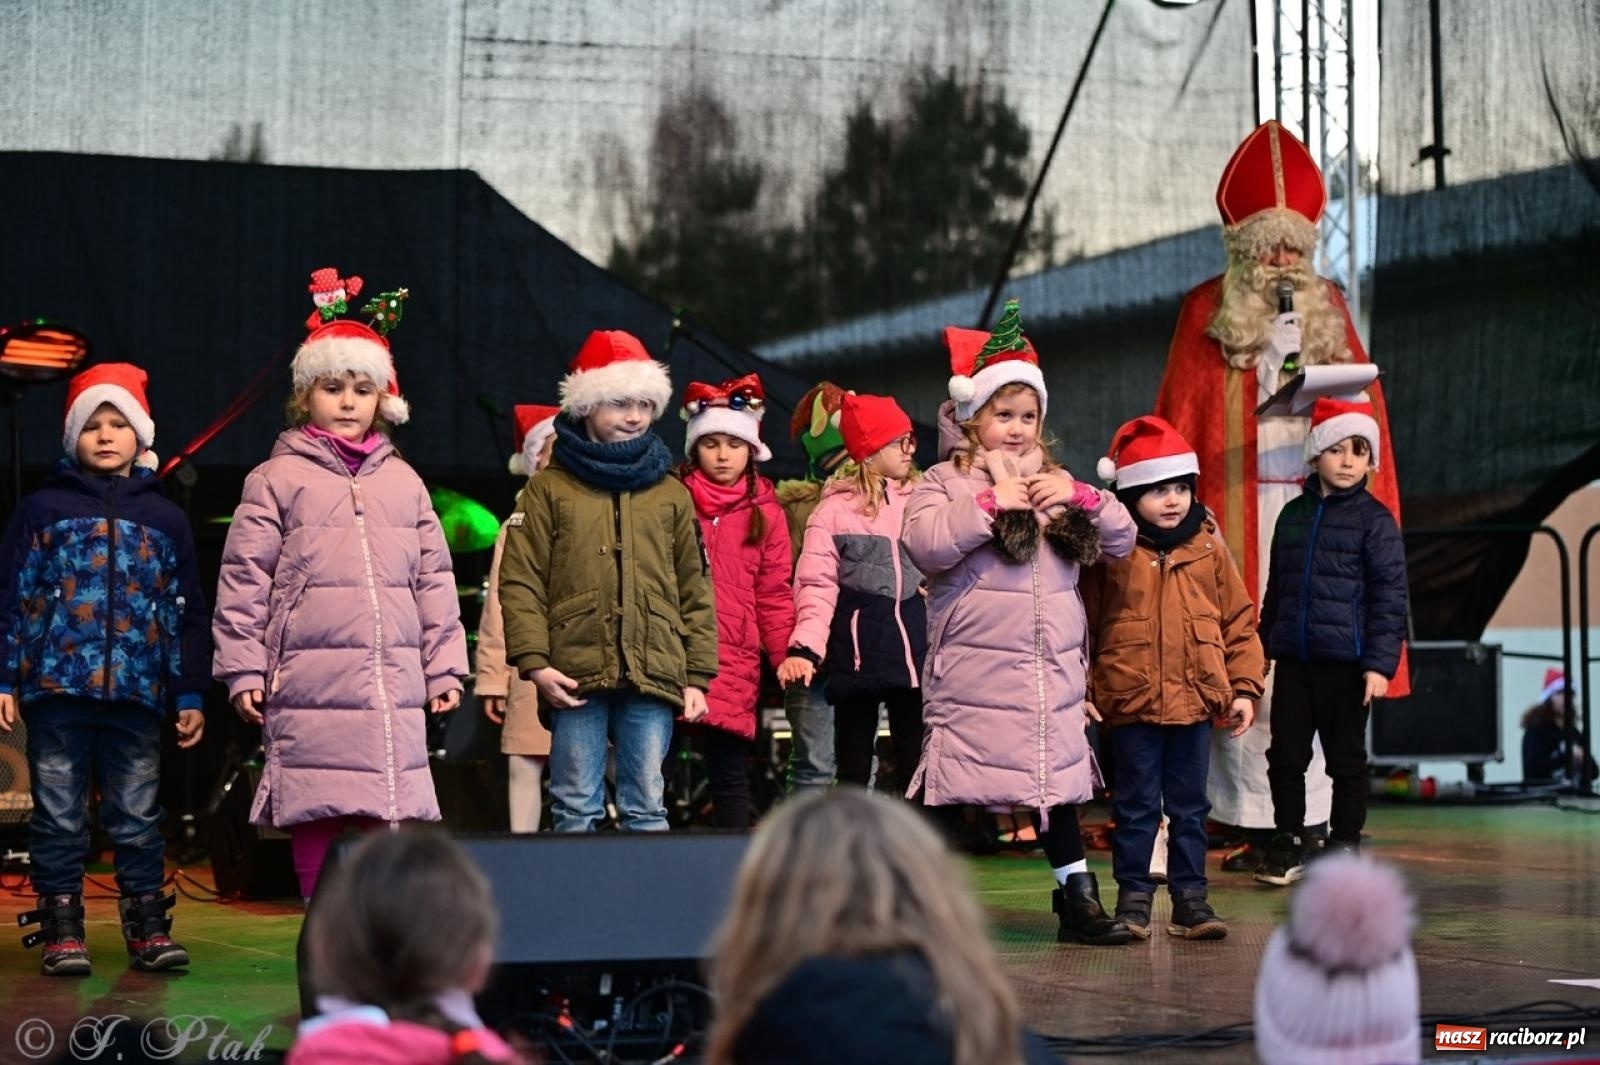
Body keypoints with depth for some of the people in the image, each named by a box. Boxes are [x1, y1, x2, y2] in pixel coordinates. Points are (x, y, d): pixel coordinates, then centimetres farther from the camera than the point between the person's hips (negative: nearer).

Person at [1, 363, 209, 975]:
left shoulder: (165, 519, 12)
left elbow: (187, 613, 13)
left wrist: (190, 695, 8)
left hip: (136, 693, 1)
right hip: (55, 687, -1)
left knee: (138, 818, 4)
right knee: (59, 816, 2)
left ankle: (147, 927, 10)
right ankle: (62, 930, 8)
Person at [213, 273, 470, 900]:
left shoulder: (403, 483, 15)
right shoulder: (277, 479, 4)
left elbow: (434, 579, 16)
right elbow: (243, 579, 2)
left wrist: (445, 667, 13)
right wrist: (243, 668, -3)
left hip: (393, 686, 3)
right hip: (309, 680, -3)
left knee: (390, 813, 1)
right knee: (317, 817, -1)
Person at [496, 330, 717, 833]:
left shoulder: (671, 494, 16)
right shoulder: (549, 489, 8)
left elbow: (694, 590, 14)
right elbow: (521, 582, 1)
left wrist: (698, 674, 8)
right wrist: (533, 660, -10)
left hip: (653, 678, 2)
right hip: (575, 677, -2)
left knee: (646, 809, 4)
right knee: (576, 810, 1)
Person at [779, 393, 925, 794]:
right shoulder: (837, 507, -2)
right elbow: (817, 585, -8)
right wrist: (804, 647, -21)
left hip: (915, 642, 3)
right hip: (858, 646, -3)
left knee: (917, 760, 5)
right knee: (854, 764, 5)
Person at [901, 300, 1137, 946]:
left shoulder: (1055, 482, 16)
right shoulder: (944, 482, 0)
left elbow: (1121, 541, 9)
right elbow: (925, 546, -19)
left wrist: (1081, 498, -7)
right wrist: (990, 503, -18)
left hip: (1052, 674, 5)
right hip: (973, 670, -5)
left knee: (1061, 782, 12)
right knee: (954, 793, -2)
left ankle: (1078, 900, 21)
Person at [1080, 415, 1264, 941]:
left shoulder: (1208, 549, 5)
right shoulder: (1109, 552, -3)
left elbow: (1239, 621, 9)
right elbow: (1083, 623, 1)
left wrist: (1244, 688, 5)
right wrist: (1079, 691, -2)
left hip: (1197, 700, 3)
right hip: (1131, 700, -3)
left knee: (1190, 806, 10)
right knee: (1136, 806, 6)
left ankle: (1190, 898, 17)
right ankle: (1133, 898, 15)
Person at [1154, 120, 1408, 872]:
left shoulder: (1328, 308, 14)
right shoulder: (1207, 311, 6)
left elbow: (1364, 409, 11)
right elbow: (1179, 419, 2)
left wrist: (1371, 501, -4)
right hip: (1238, 508, -2)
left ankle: (1313, 822, 5)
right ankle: (1259, 828, 1)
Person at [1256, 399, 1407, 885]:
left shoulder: (1375, 519, -3)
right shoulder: (1293, 515, 11)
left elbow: (1390, 595, -7)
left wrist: (1380, 662, -14)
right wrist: (1264, 645, 18)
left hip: (1347, 661, -4)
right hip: (1293, 658, 4)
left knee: (1346, 758, 5)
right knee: (1286, 754, 6)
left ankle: (1344, 847, 15)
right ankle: (1288, 842, 19)